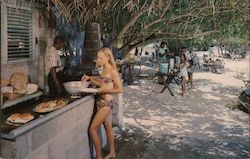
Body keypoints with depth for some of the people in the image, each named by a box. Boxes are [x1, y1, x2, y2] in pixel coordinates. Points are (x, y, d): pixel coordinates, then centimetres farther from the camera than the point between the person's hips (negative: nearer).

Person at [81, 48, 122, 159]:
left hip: (106, 102, -9)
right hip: (100, 101, 9)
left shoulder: (113, 71, -15)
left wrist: (104, 90, -19)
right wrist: (90, 78, 9)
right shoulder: (104, 70, 8)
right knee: (107, 126, 18)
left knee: (92, 129, -7)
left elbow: (119, 89, -15)